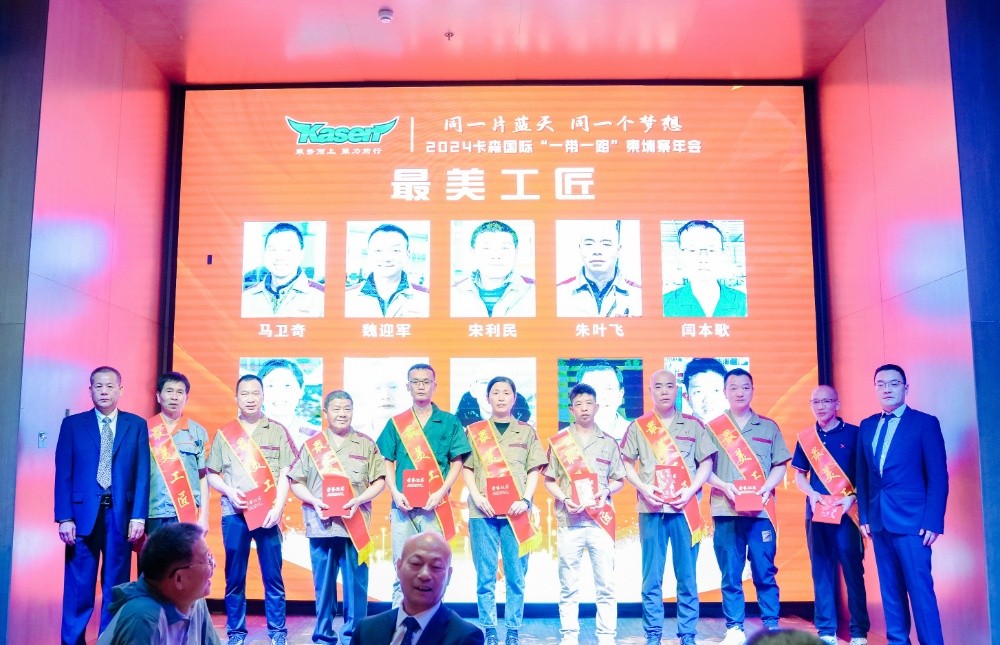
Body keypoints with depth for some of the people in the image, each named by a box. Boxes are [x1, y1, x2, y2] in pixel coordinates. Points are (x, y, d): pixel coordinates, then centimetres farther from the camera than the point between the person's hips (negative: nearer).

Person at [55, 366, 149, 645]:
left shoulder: (136, 425, 7)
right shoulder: (73, 424, 7)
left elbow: (142, 473, 3)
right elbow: (63, 474, 2)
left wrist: (138, 516, -5)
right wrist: (65, 517, -6)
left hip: (121, 514, 1)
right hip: (83, 512, 0)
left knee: (116, 585, 6)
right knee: (79, 585, 3)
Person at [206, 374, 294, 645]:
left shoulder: (277, 431, 6)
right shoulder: (224, 434, 9)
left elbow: (285, 474, 2)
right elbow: (212, 475, 10)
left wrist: (277, 508, -9)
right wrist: (229, 492, -8)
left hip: (268, 513, -1)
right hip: (234, 514, 1)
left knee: (272, 575, 0)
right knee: (234, 577, 5)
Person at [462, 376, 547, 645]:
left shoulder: (526, 431, 12)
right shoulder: (474, 431, 11)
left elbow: (534, 470, 7)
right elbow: (466, 468, 7)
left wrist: (525, 500, -7)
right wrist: (477, 497, -8)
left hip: (515, 512, 0)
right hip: (483, 512, 0)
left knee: (516, 577, 0)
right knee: (485, 577, 0)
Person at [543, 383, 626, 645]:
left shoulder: (608, 442, 10)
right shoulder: (559, 441, 6)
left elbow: (618, 480, 12)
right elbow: (549, 480, 7)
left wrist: (606, 491, -8)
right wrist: (565, 499, -10)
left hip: (601, 520, 1)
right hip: (570, 521, -1)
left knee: (606, 582, 0)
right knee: (569, 584, 4)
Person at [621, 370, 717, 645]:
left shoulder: (693, 425, 8)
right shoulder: (638, 427, 8)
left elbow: (706, 462, 7)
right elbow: (626, 464, 8)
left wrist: (691, 490, -8)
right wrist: (643, 488, -8)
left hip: (685, 508, 0)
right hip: (651, 509, 0)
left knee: (687, 576, 2)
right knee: (652, 577, 2)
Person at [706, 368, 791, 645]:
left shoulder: (768, 427, 11)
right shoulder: (713, 428, 8)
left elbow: (780, 465, 10)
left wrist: (768, 486, -8)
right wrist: (724, 486, -12)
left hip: (761, 510, 1)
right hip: (726, 511, 0)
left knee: (765, 572, 1)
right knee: (731, 574, 2)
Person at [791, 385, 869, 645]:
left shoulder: (853, 434, 0)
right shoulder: (805, 438, 10)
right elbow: (799, 475, 14)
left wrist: (853, 497, -14)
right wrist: (812, 494, -5)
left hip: (846, 511, -3)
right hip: (816, 512, 3)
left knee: (853, 569, -3)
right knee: (821, 570, 5)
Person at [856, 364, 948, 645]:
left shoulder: (925, 423, -2)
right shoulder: (867, 426, 13)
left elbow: (938, 476, -5)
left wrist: (933, 521, -12)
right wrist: (864, 515, 6)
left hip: (911, 520, -5)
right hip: (879, 520, 5)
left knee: (920, 588, -6)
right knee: (890, 588, 10)